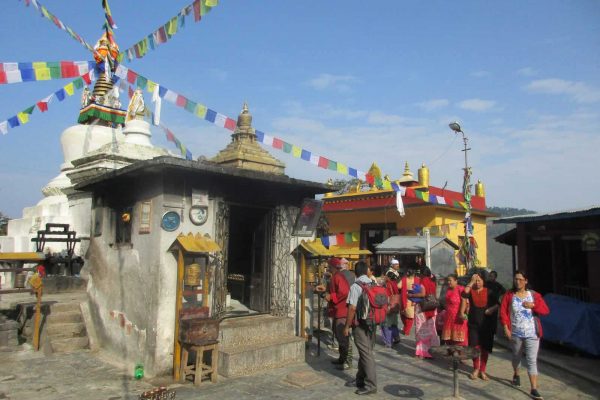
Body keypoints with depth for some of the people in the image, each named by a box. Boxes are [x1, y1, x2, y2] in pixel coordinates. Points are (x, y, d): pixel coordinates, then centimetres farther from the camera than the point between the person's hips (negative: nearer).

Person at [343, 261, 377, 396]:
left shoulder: (355, 286, -14)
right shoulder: (373, 285, 4)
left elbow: (352, 308, -18)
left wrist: (347, 326, -9)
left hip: (360, 324, -7)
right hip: (372, 323, 7)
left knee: (366, 353, -1)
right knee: (366, 351, 16)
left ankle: (371, 385, 5)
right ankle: (360, 379, 29)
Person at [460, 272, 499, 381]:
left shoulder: (488, 292, 2)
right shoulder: (471, 291, 1)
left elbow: (497, 304, 5)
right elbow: (464, 295, -21)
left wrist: (492, 309, -16)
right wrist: (471, 281, -19)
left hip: (486, 324, 0)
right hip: (473, 323, 0)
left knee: (485, 347, 6)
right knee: (475, 347, 2)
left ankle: (482, 370, 21)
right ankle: (476, 369, 22)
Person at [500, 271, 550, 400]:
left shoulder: (534, 295, -1)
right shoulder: (509, 295, -3)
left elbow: (546, 311, -1)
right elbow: (503, 312, -5)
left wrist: (533, 305, -17)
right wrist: (506, 328, -12)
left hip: (532, 333, -1)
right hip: (515, 333, 1)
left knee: (532, 360, -6)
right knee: (516, 356, 20)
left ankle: (534, 389, -4)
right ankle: (516, 374, 47)